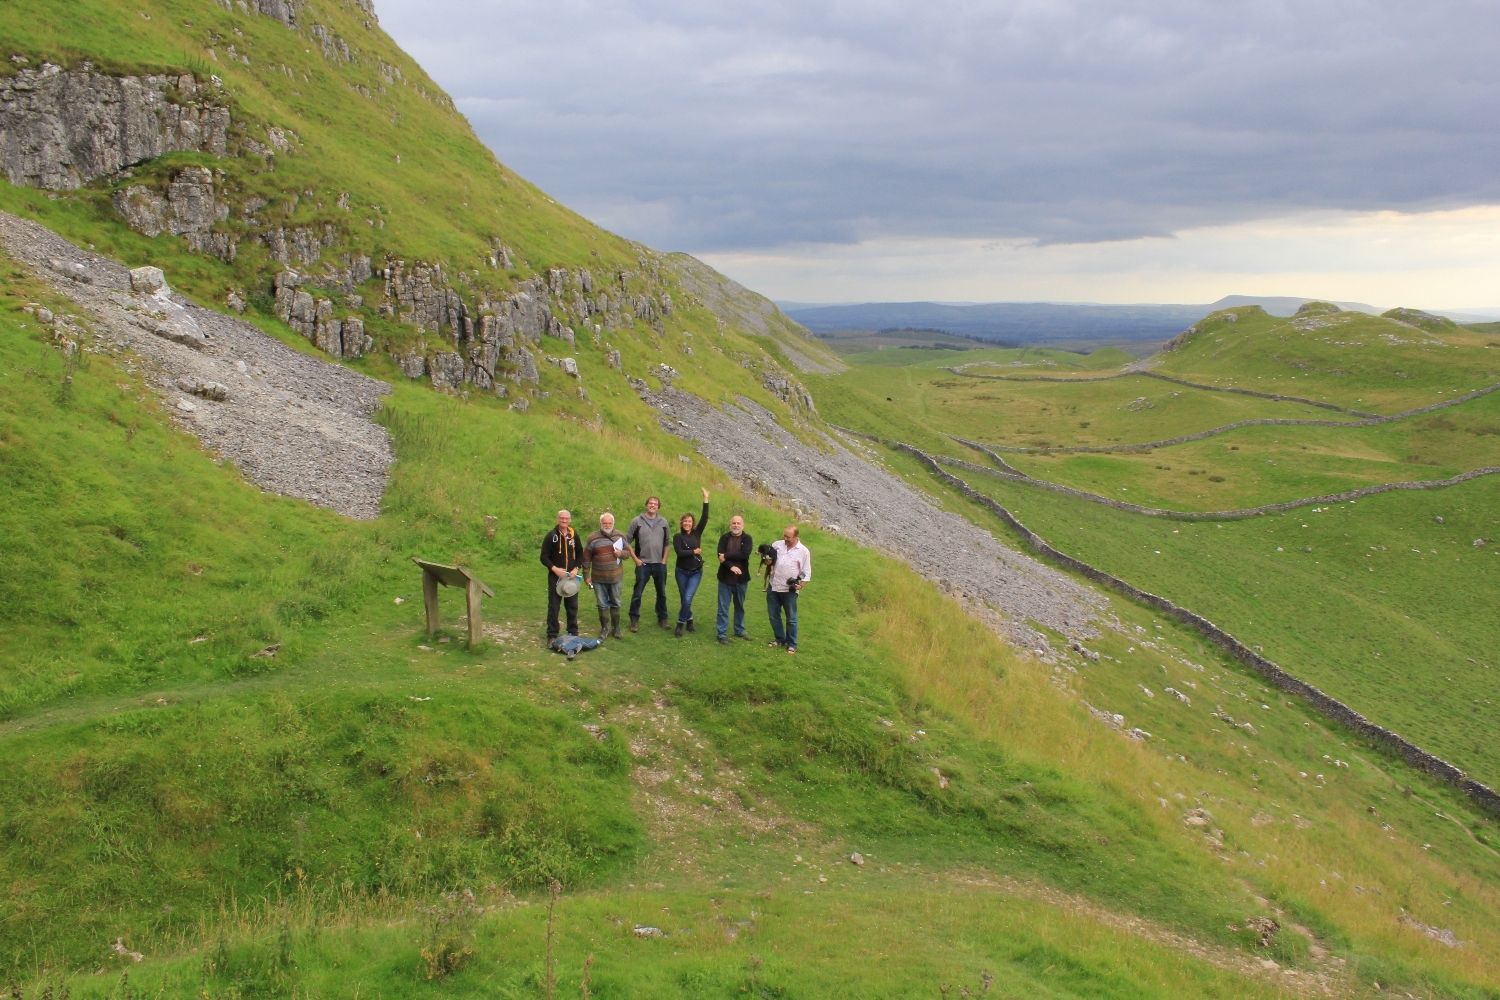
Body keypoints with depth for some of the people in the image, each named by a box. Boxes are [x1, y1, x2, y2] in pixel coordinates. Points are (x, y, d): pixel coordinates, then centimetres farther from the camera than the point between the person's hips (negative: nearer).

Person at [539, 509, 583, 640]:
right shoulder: (551, 535, -6)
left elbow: (580, 554, 11)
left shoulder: (574, 535, 4)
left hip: (571, 576, 3)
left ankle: (573, 632, 21)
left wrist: (576, 568, -5)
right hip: (555, 576, -3)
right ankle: (552, 634, 8)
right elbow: (544, 557, -7)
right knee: (553, 606, 1)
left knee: (572, 605, 10)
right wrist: (554, 569, -20)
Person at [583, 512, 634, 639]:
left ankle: (616, 628, 23)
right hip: (599, 579, -1)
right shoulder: (593, 538, -5)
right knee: (602, 605, 7)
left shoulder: (620, 536, 2)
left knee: (615, 604, 12)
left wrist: (621, 553, -13)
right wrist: (586, 575, -1)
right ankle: (604, 628, 19)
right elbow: (586, 558, 0)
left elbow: (628, 551, 10)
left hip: (616, 577, 2)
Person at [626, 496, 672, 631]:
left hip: (660, 564, 3)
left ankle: (662, 618, 25)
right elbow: (627, 541, -1)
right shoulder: (636, 521, -4)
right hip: (643, 564, -3)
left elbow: (667, 543, 11)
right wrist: (635, 559, -6)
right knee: (637, 593, -1)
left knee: (661, 593, 12)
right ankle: (634, 620, 9)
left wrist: (664, 559, 2)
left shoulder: (664, 522, 4)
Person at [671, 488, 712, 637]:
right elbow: (679, 552, -19)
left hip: (696, 572, 0)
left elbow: (705, 518, -7)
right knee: (683, 599, 8)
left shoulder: (697, 533, 2)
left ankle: (680, 624, 0)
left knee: (687, 599, -11)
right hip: (682, 572, 0)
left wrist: (705, 499, -11)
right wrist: (694, 552, -13)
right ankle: (689, 621, 25)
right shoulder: (677, 536, -5)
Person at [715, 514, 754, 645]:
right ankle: (722, 634, 6)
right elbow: (721, 556, -12)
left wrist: (727, 556, -20)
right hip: (725, 578, -1)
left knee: (740, 606, 16)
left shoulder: (747, 538, -1)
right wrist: (731, 566, -28)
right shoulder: (724, 538, 0)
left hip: (741, 579, 1)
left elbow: (745, 554, -18)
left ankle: (739, 631, 30)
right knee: (723, 607, 1)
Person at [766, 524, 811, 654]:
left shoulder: (803, 551, -7)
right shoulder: (777, 544, 1)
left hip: (789, 590, -4)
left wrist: (801, 585, -18)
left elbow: (806, 573, -4)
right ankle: (779, 639, 29)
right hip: (773, 587, 4)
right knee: (774, 616, 13)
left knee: (791, 618, 6)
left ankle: (791, 644, 16)